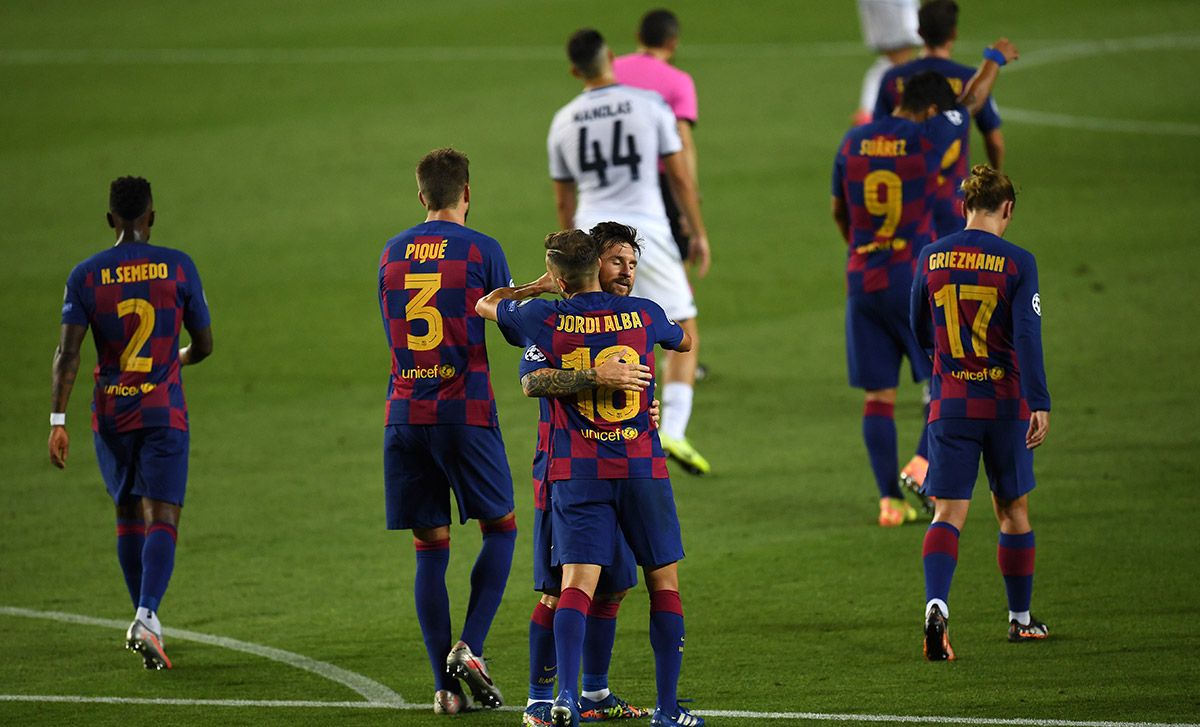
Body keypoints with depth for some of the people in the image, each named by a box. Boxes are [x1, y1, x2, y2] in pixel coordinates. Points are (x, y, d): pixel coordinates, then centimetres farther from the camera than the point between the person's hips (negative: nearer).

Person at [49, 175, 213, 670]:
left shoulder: (86, 276, -1)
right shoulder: (178, 268, -2)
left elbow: (68, 351, -10)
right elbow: (204, 345, 5)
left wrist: (58, 420, -11)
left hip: (111, 414, 2)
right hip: (164, 413, -2)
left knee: (128, 515, 17)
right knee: (162, 518, -7)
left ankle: (143, 617, 26)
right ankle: (147, 617, -26)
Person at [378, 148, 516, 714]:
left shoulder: (391, 254, 9)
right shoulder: (481, 250, -4)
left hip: (405, 413, 3)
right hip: (466, 412, -3)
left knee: (429, 549, 6)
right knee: (500, 529, 13)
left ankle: (444, 685, 2)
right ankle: (469, 647, -4)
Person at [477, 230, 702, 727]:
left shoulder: (546, 319, -1)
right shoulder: (644, 314, 3)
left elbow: (485, 304, 20)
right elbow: (685, 340, 27)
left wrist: (536, 288, 34)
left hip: (577, 473, -1)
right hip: (643, 469, 1)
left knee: (577, 584, -6)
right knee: (664, 583, 9)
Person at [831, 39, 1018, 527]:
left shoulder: (853, 143, 5)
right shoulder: (926, 138, -7)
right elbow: (973, 100, 11)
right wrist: (996, 59, 30)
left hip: (861, 281, 4)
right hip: (914, 279, -4)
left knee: (879, 393, 6)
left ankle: (889, 498, 3)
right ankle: (923, 463, -7)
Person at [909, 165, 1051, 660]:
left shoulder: (931, 260, 2)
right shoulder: (1017, 263, -7)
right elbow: (1027, 338, -15)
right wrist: (1039, 405, -17)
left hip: (950, 407, 1)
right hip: (1005, 405, -1)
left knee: (948, 513, -3)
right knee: (1013, 510, 15)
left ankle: (936, 604, -27)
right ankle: (1020, 619, 26)